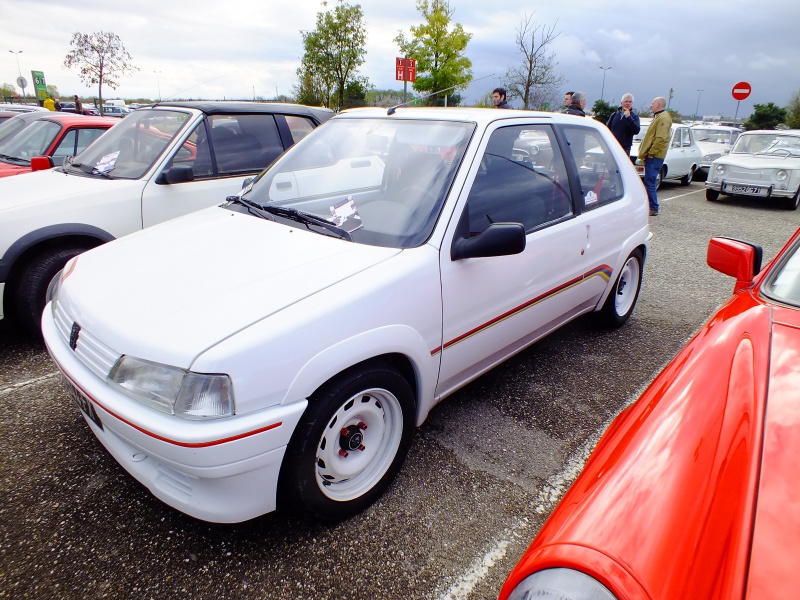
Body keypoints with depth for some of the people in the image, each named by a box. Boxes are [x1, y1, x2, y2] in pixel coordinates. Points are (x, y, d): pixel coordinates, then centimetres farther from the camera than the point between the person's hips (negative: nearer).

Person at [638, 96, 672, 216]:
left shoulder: (663, 118, -12)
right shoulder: (658, 117, 22)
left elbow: (660, 139, -21)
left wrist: (651, 153, -19)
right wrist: (643, 152, 17)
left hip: (654, 157, -10)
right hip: (652, 156, 10)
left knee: (649, 182, -11)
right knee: (649, 182, 13)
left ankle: (653, 209, -10)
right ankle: (650, 206, 19)